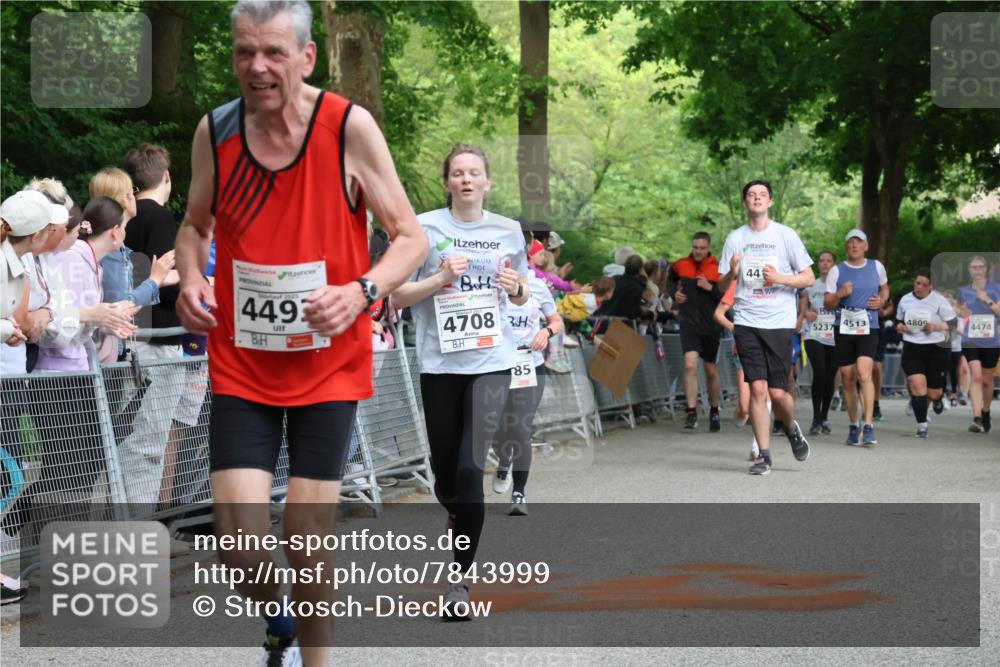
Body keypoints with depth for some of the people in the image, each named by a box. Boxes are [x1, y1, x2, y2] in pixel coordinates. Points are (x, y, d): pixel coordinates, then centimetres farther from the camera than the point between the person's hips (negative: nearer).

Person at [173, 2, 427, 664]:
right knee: (240, 542, -6)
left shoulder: (349, 127, -11)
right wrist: (191, 278, -6)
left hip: (328, 362, -2)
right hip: (240, 365, 2)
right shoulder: (215, 130, -2)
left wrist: (361, 291, -23)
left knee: (310, 532, -2)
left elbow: (411, 236, -5)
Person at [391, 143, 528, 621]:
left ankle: (461, 579, -4)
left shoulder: (508, 231, 7)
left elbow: (521, 297, 18)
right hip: (439, 363, 0)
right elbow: (398, 297, -1)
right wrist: (441, 278, -16)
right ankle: (458, 517, 43)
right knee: (444, 466, 8)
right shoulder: (424, 228, -1)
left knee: (471, 467, -11)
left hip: (491, 361, 0)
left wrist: (516, 288, -5)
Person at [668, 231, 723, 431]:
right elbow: (670, 280, 24)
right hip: (689, 323, 0)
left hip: (711, 325, 0)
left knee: (711, 371, 12)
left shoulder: (718, 269, -6)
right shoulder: (681, 265, 2)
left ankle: (714, 412, 29)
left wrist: (711, 288, -21)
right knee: (690, 365, -16)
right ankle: (692, 412, -14)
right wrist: (674, 292, 6)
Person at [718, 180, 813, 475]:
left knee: (777, 392, -6)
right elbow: (722, 288, 12)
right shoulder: (735, 238, 9)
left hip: (780, 322, -1)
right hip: (747, 323, 1)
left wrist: (780, 278, -13)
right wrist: (732, 273, -10)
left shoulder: (786, 235, 3)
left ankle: (791, 427, 27)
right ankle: (764, 455, 1)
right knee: (757, 388, -7)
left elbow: (809, 278, 4)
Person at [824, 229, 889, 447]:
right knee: (848, 379, 6)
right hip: (843, 329, 2)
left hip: (868, 327, -2)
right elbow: (827, 304, 5)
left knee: (864, 373, -20)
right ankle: (854, 425, 21)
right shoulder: (836, 271, 4)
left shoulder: (876, 267, 7)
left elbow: (885, 288, 25)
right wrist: (839, 294, -15)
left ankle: (868, 426, -21)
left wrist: (882, 301, 4)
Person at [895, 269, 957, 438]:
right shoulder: (905, 300, 5)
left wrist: (936, 326, -19)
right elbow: (899, 321, 18)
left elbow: (953, 322, -3)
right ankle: (922, 425, -4)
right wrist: (899, 327, -5)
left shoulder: (939, 301, -6)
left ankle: (938, 398, 45)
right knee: (917, 384, -15)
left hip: (935, 348, -2)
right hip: (912, 348, 2)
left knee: (933, 393, 4)